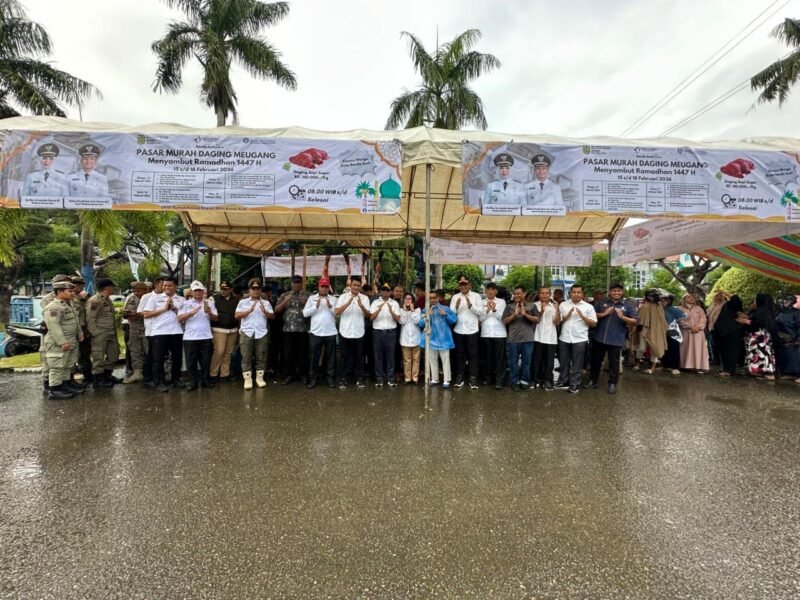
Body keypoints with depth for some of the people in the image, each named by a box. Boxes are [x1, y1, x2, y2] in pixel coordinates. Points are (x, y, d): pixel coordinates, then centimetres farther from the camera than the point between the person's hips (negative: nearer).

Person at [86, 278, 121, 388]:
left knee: (113, 354, 16)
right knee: (98, 357, -1)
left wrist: (114, 331, 16)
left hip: (111, 334, 10)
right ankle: (98, 379, 8)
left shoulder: (108, 300, 16)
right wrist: (95, 333, -18)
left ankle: (107, 375, 29)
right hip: (100, 334, -10)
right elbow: (90, 319, -16)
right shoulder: (94, 301, -13)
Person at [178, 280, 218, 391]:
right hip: (190, 337, -1)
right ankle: (193, 382, 12)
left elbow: (215, 318, 6)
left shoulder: (210, 303, 8)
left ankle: (205, 380, 18)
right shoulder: (186, 304, 5)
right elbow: (180, 318, -4)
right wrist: (191, 312, -18)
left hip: (206, 336, 1)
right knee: (191, 361, 3)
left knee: (206, 360, 7)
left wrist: (209, 313, -14)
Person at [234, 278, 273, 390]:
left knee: (261, 357, 4)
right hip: (246, 332, -1)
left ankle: (260, 377, 15)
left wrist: (265, 311, -13)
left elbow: (272, 317, 6)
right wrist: (249, 310, -12)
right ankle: (247, 379, 6)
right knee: (246, 357, 0)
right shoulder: (243, 302, 8)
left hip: (261, 333, 1)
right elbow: (236, 316, -2)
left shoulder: (266, 302, 11)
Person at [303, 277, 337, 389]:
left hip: (330, 333, 0)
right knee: (314, 357, 6)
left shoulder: (333, 299, 7)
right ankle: (313, 378, 15)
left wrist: (330, 306, -13)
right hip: (315, 332, 0)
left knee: (330, 357, 6)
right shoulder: (311, 298, 6)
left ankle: (331, 378, 15)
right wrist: (316, 306, -11)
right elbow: (305, 313, -1)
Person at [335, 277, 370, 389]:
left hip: (359, 332, 1)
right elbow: (337, 312, -11)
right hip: (345, 332, -1)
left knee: (359, 357, 8)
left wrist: (361, 306, -22)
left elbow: (367, 315, -2)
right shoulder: (343, 297, 0)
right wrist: (348, 302, -23)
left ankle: (359, 378, 17)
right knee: (345, 357, 7)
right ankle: (343, 378, 16)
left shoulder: (364, 298, 3)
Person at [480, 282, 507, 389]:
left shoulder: (501, 301, 5)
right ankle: (488, 377, 21)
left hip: (499, 333, -1)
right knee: (488, 356, 9)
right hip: (486, 333, 2)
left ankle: (499, 380, 0)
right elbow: (480, 318, 1)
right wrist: (487, 310, -14)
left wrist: (494, 310, -17)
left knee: (499, 357, -2)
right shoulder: (482, 302, 8)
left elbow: (502, 317, -2)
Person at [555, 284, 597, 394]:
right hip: (564, 338, 2)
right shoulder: (563, 305, 6)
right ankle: (563, 382, 26)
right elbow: (558, 321, 6)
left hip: (580, 339, -2)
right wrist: (567, 316, -10)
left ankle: (574, 385, 15)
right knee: (563, 362, 12)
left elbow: (593, 324, -2)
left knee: (577, 364, 5)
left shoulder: (588, 306, 0)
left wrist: (582, 316, -16)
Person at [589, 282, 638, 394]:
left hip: (616, 340, -2)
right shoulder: (602, 302, 5)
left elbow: (635, 321, -4)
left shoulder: (628, 306, 2)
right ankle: (593, 380, 27)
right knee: (596, 360, 13)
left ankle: (612, 383, 20)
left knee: (614, 363, 7)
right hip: (599, 338, 2)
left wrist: (623, 317, -19)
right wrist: (603, 314, -12)